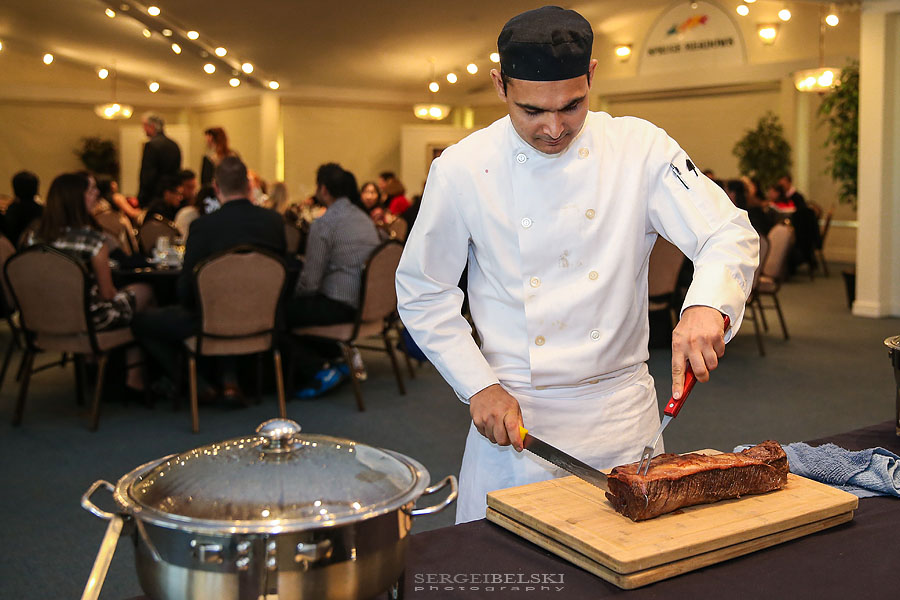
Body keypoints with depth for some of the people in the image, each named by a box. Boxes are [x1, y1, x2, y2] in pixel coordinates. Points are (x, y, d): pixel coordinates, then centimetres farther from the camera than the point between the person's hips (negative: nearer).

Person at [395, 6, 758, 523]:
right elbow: (423, 293, 1)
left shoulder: (641, 148, -6)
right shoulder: (461, 169, -7)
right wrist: (479, 386, -7)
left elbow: (730, 234, -8)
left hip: (622, 412, 1)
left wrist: (707, 307, -30)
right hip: (515, 412, -1)